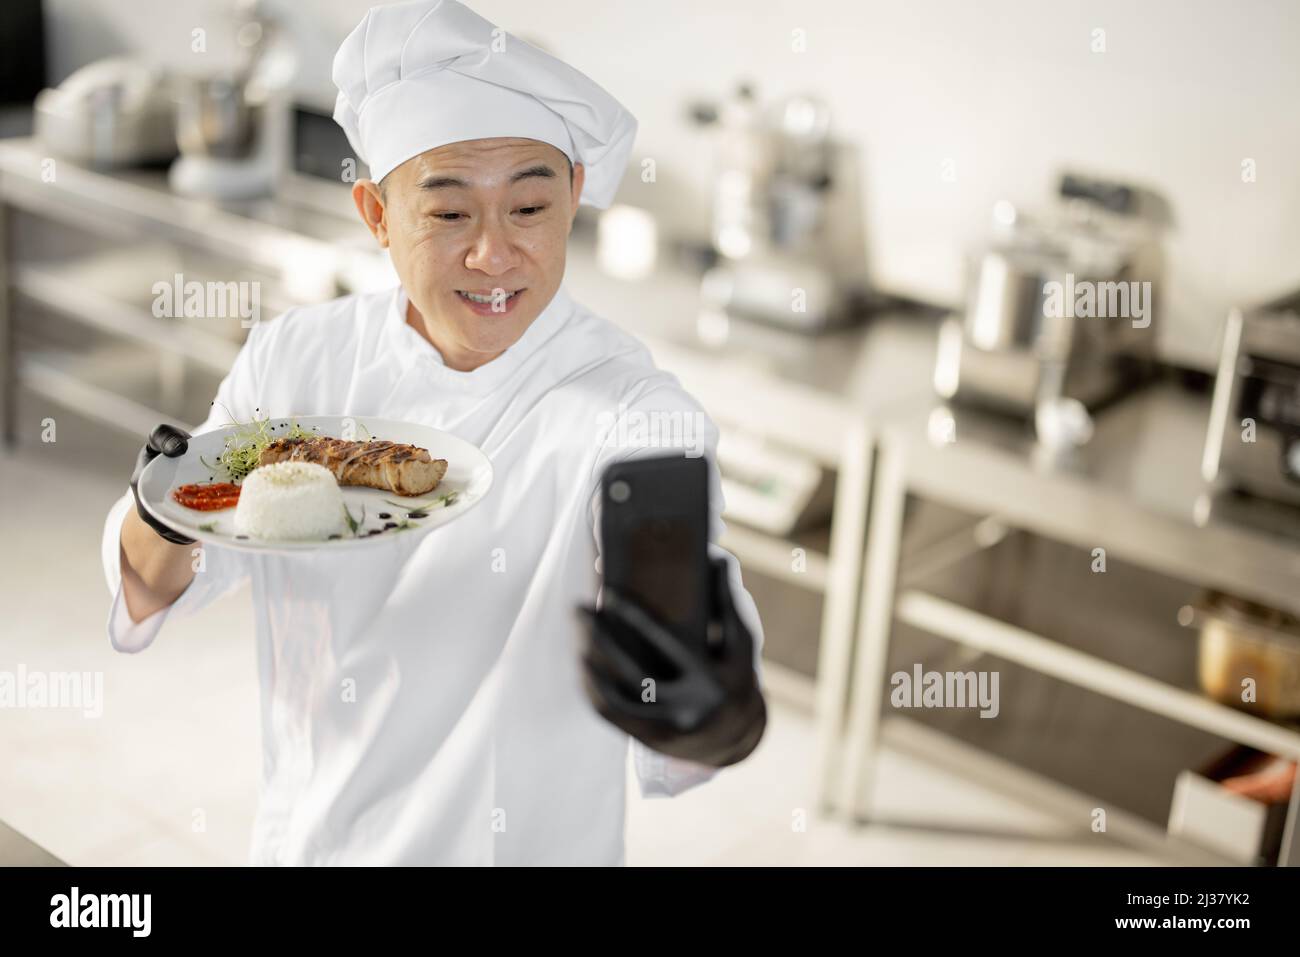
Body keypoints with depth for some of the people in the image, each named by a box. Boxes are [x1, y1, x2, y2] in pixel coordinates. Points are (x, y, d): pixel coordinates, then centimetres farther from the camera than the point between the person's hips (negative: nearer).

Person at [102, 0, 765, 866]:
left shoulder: (639, 415, -21)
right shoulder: (293, 360, -10)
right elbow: (155, 591, -3)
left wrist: (724, 718, -58)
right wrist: (165, 516, -25)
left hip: (523, 842, -3)